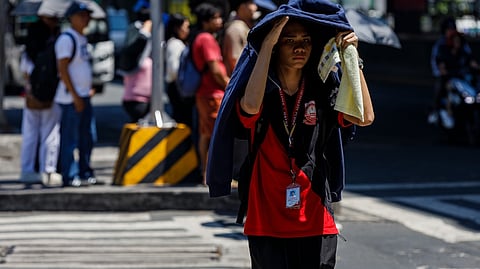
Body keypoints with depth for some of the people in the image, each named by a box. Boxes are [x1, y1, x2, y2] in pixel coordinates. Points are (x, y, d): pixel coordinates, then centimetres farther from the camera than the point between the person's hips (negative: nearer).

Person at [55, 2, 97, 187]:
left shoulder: (82, 39, 16)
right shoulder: (66, 39, -13)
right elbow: (62, 69, -17)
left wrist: (89, 88, 16)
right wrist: (75, 96, -19)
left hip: (84, 96, 9)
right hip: (71, 97, -9)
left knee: (88, 136, 11)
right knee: (70, 138, -6)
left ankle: (84, 172, 19)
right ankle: (70, 175, -3)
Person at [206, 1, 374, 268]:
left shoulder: (322, 91, 5)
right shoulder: (264, 91, -2)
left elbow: (364, 117, -10)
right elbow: (250, 107, -27)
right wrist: (267, 44, -22)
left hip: (316, 224, 2)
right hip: (268, 224, -2)